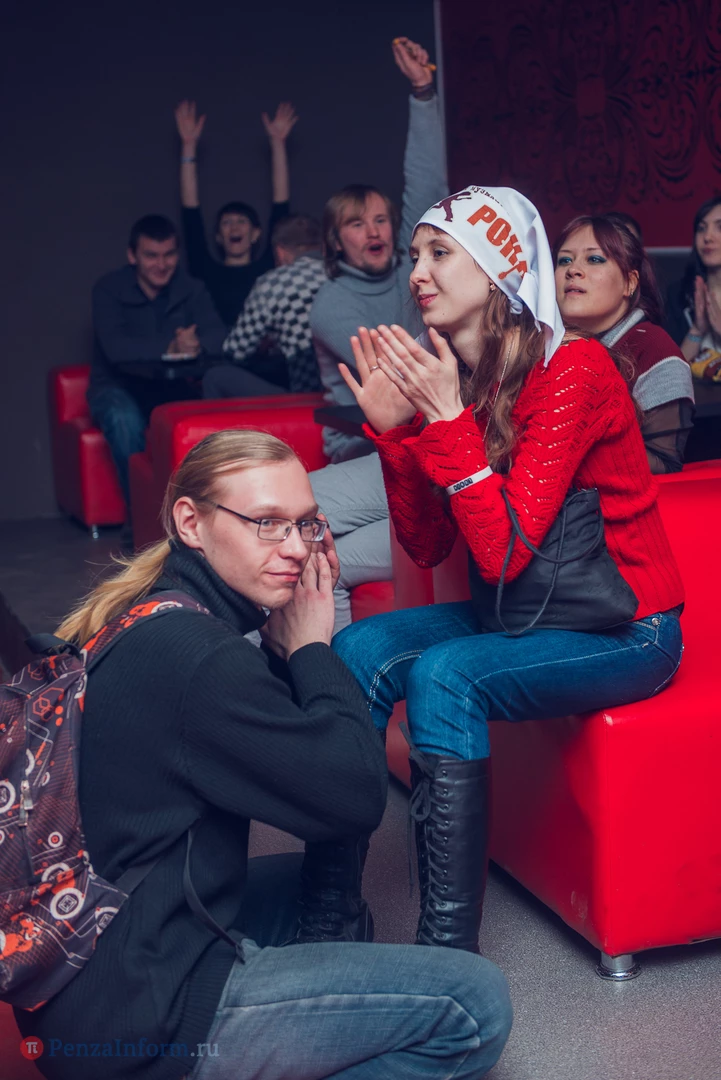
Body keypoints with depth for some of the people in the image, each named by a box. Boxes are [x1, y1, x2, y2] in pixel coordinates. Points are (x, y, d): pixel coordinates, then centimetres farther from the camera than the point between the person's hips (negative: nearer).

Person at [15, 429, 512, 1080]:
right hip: (136, 1018, -10)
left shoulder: (145, 617, 6)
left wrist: (290, 646, 0)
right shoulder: (193, 656, -23)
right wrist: (310, 648, -6)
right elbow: (359, 794, -17)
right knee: (477, 1006, -10)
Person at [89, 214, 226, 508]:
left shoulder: (191, 290, 5)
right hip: (119, 385, -2)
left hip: (172, 385, 2)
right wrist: (169, 347, -34)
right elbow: (114, 346, -20)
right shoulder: (109, 289, -3)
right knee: (125, 419, -38)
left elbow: (219, 337, -12)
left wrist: (198, 345, -36)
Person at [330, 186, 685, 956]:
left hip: (621, 628, -7)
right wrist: (394, 430, -11)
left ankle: (450, 949, -19)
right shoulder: (446, 374, 1)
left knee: (442, 677, -28)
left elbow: (504, 553, -26)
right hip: (515, 610, 7)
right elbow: (426, 547, 0)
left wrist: (448, 419, -28)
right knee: (357, 650, -12)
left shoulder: (571, 371, -21)